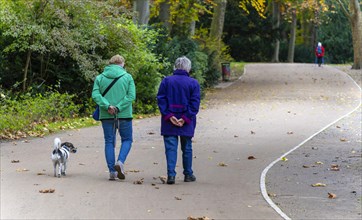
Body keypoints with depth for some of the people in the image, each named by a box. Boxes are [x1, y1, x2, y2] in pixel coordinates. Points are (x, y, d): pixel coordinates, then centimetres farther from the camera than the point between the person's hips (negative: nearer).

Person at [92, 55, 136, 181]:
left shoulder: (100, 78, 5)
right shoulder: (127, 77, 1)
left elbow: (95, 95, -8)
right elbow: (131, 96, -10)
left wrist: (107, 106, -15)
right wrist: (118, 107, -13)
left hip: (106, 116, 2)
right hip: (124, 115, -2)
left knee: (109, 142, 9)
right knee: (127, 139, 13)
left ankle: (112, 171, 3)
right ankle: (120, 162, -11)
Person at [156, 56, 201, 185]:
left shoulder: (166, 81, 2)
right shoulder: (193, 83, 0)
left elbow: (161, 100, -4)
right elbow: (195, 103, -6)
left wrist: (168, 116, -8)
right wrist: (185, 118, -9)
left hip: (169, 123, 0)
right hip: (187, 125, 0)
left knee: (171, 148, -1)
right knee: (187, 148, 13)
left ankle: (171, 174, -12)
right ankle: (188, 174, 22)